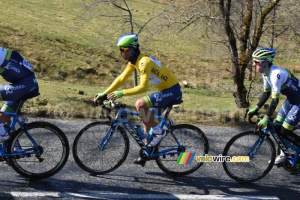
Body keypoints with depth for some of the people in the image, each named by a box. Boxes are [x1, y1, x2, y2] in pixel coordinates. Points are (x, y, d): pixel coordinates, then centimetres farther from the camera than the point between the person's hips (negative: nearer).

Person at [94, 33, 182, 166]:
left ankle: (158, 132, -10)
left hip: (172, 91, -10)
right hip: (165, 91, 10)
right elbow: (121, 79, 8)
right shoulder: (134, 61, 5)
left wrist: (122, 93, -35)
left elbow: (143, 87, -31)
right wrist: (104, 94, 2)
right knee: (147, 120, 12)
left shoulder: (144, 62, -24)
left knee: (140, 104, -27)